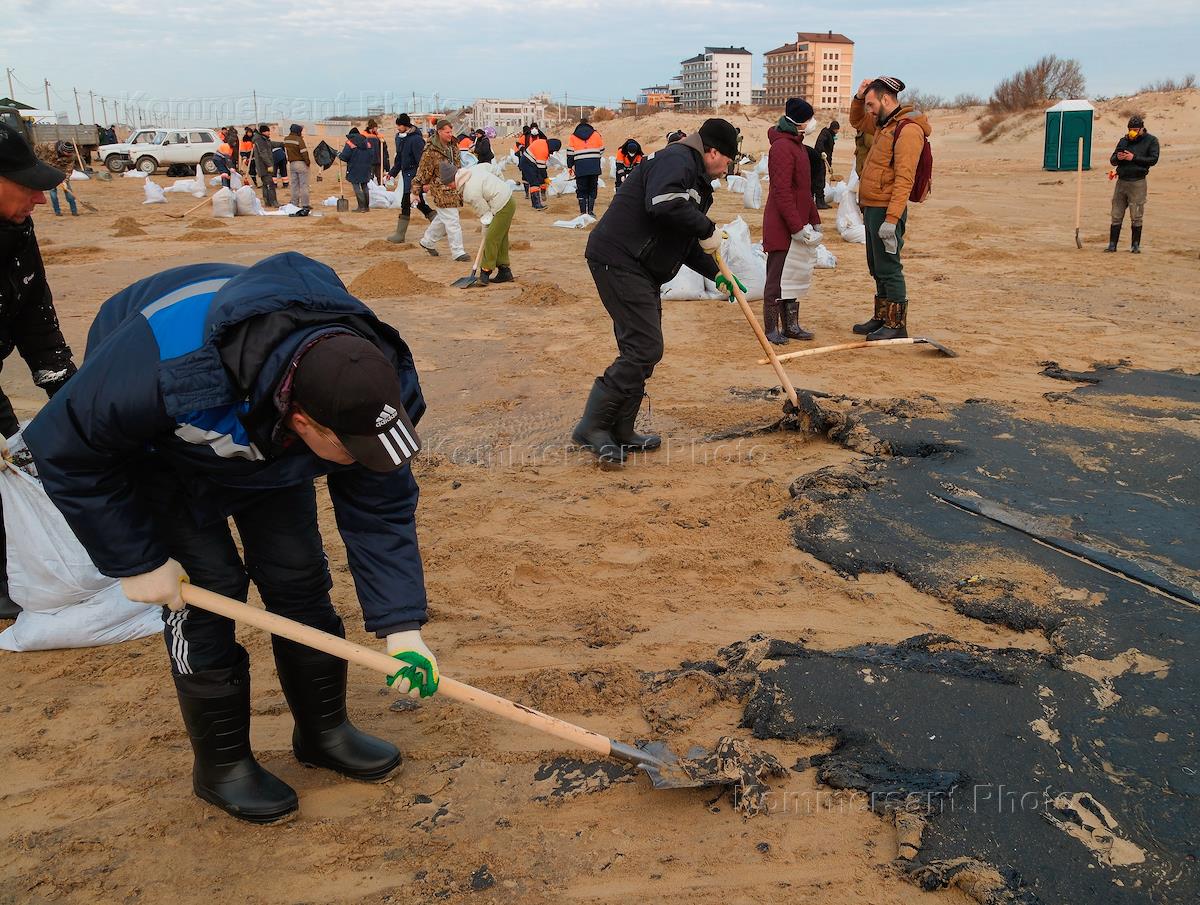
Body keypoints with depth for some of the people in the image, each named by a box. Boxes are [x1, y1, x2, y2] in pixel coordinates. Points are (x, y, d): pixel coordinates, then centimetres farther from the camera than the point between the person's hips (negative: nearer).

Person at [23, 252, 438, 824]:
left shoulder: (373, 388, -32)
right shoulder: (168, 373, -46)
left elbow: (381, 508, -21)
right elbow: (65, 448, -28)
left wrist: (401, 626, -27)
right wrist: (136, 561, -23)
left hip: (268, 449, 4)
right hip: (152, 443, -3)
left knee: (300, 579, 0)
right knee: (208, 588, -10)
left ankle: (323, 731, 22)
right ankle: (222, 764, 11)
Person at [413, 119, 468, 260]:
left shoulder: (453, 146, 7)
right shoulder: (431, 151, -16)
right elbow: (423, 172, -11)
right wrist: (416, 191, -7)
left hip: (454, 189, 8)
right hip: (441, 191, -8)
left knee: (442, 218, 19)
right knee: (452, 221, -8)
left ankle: (427, 242, 37)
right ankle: (457, 251, -3)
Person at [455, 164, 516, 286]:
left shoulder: (471, 193, -23)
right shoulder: (472, 169, 0)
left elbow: (484, 212, -14)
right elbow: (487, 166, 19)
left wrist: (485, 229, 1)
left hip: (503, 207, -10)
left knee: (490, 240, -7)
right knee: (501, 239, 15)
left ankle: (485, 274, -3)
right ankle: (505, 272, 21)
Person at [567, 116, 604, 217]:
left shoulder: (573, 137, 8)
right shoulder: (596, 134, 9)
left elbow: (570, 153, 7)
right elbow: (601, 150, 14)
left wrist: (570, 167, 16)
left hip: (580, 168, 0)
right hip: (594, 167, 1)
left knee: (582, 190, 7)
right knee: (593, 189, 12)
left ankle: (583, 212, 3)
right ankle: (591, 211, 7)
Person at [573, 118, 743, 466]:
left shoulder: (695, 179, 24)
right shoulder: (677, 160, -10)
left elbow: (684, 242, 30)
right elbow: (663, 204, -32)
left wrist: (716, 274, 23)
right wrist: (708, 229, -20)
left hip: (638, 268, 11)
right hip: (619, 261, -11)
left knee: (642, 350, 12)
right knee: (644, 349, -14)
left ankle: (620, 432, 19)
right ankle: (592, 427, -9)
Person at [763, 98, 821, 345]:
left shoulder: (798, 145, 16)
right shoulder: (782, 147, -15)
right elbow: (782, 192, -21)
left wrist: (814, 220, 19)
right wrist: (797, 227, -23)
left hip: (798, 225, 10)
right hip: (782, 226, -10)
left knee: (794, 276, 14)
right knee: (778, 278, -3)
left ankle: (791, 325, 23)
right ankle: (771, 329, 5)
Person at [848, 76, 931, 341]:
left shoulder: (908, 129, -15)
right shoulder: (884, 124, 15)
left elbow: (904, 179, -22)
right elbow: (857, 121, 36)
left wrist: (891, 219, -27)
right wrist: (858, 96, 15)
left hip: (886, 211, -10)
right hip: (871, 208, 10)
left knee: (888, 269, -4)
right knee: (877, 268, 16)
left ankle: (897, 325, 3)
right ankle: (881, 318, 27)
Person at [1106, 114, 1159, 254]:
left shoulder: (1151, 141, 2)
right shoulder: (1124, 140, 13)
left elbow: (1153, 159, -9)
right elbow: (1112, 160, 15)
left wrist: (1134, 158, -15)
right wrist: (1117, 158, -8)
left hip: (1137, 183, -4)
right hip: (1121, 181, 4)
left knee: (1136, 217, -1)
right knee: (1116, 216, 2)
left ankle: (1135, 245, 6)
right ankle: (1112, 244, 5)